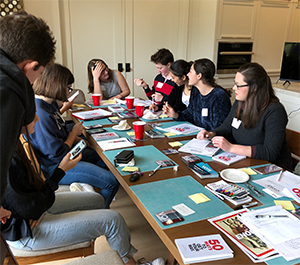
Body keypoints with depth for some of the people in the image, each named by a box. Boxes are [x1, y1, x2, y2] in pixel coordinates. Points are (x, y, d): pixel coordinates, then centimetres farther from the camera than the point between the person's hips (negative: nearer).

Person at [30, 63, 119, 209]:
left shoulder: (50, 103, 3)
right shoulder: (39, 114, -30)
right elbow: (58, 155, -27)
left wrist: (76, 139, 2)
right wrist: (74, 133, -11)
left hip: (65, 152, 11)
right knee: (112, 182, -14)